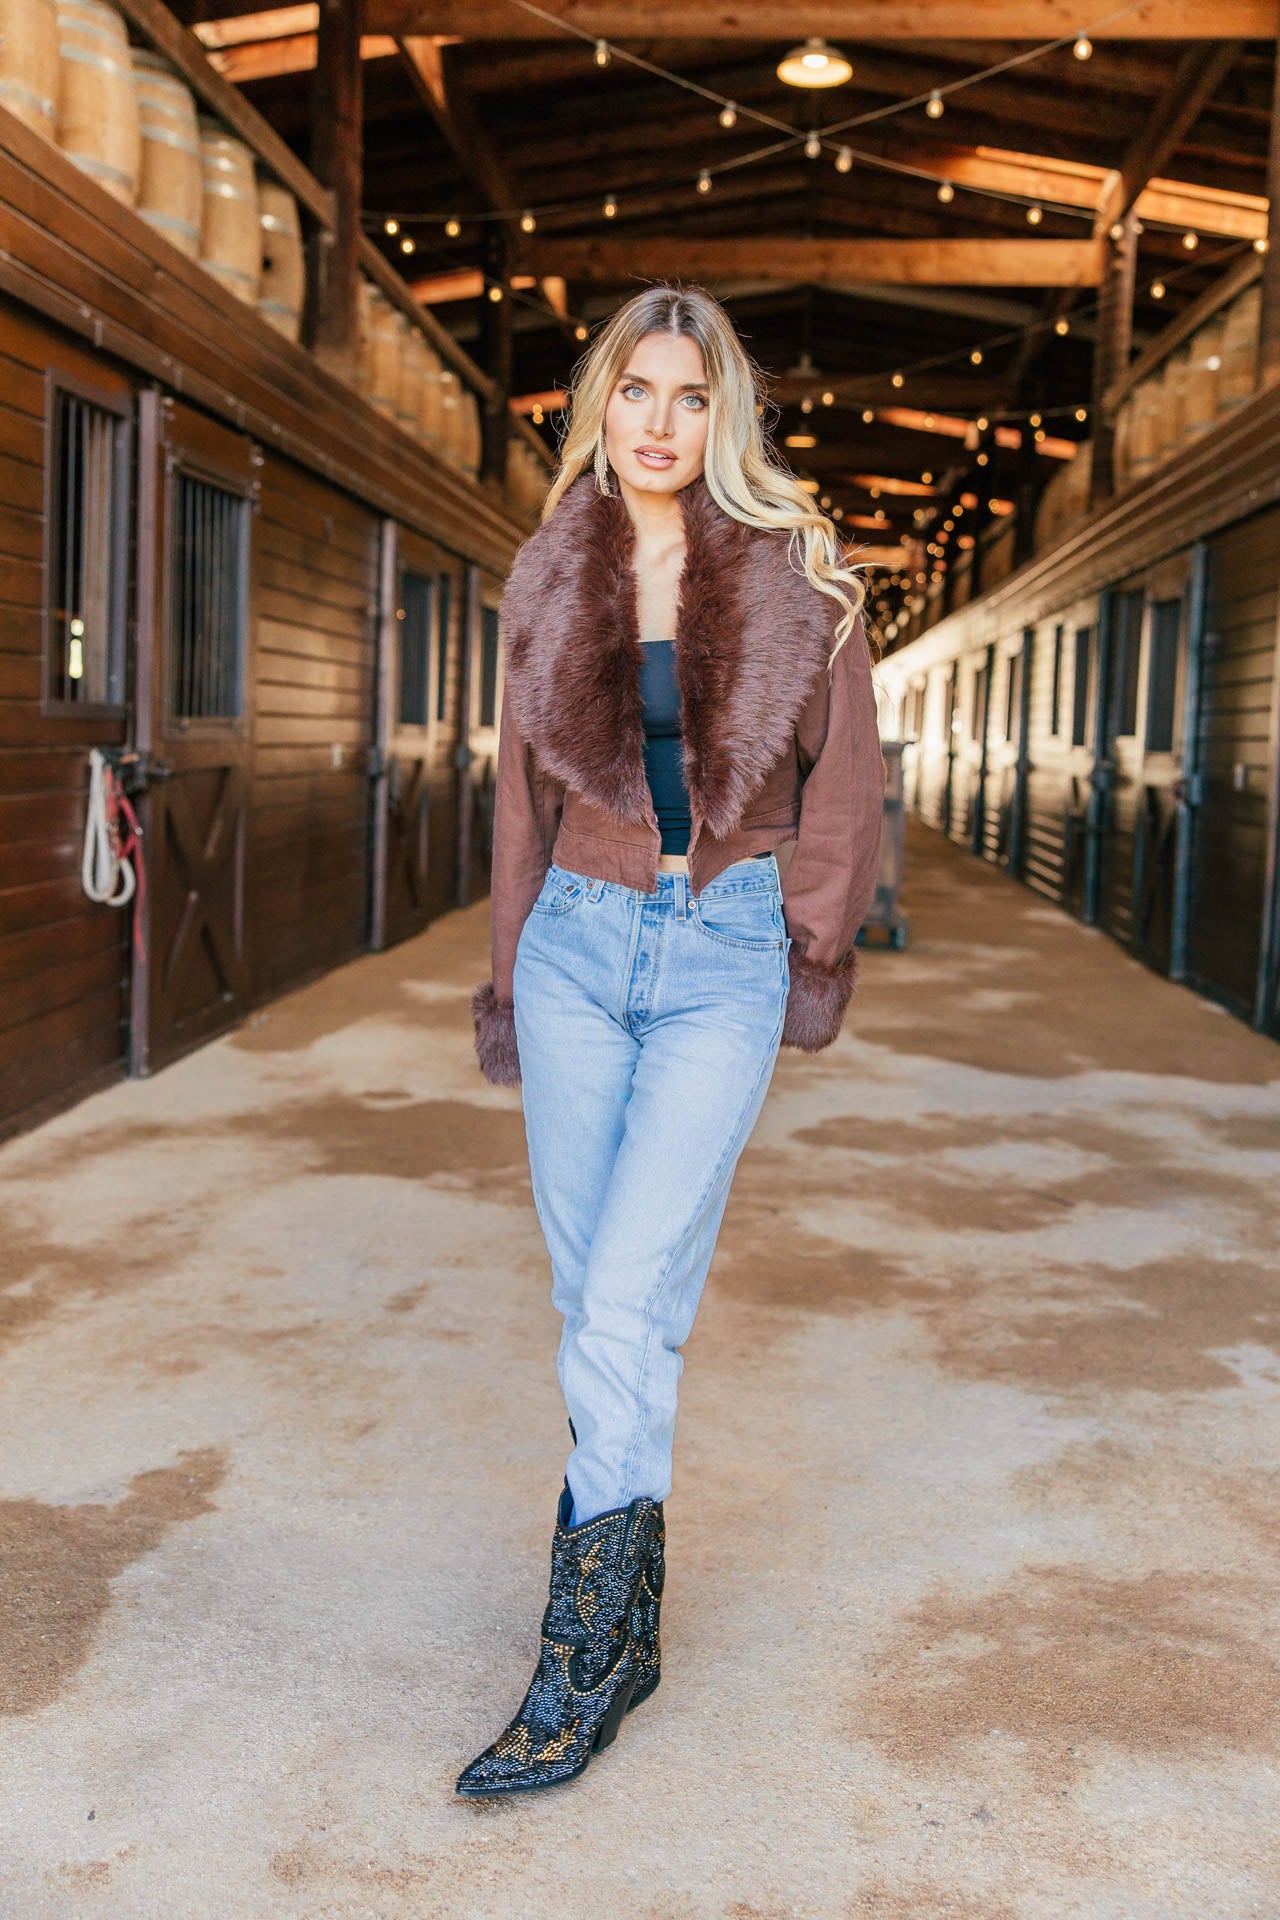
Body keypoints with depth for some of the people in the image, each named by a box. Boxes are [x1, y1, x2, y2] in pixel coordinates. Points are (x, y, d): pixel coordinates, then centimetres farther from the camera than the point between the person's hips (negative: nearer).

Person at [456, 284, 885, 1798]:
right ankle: (634, 1601, 22)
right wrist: (507, 978, 15)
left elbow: (843, 776, 6)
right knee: (589, 1294, 6)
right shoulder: (552, 582, 7)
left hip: (724, 957, -3)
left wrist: (819, 955, 7)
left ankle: (580, 1669, -2)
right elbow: (523, 790, 14)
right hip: (578, 942, 4)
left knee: (630, 1302, -11)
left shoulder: (795, 575, -1)